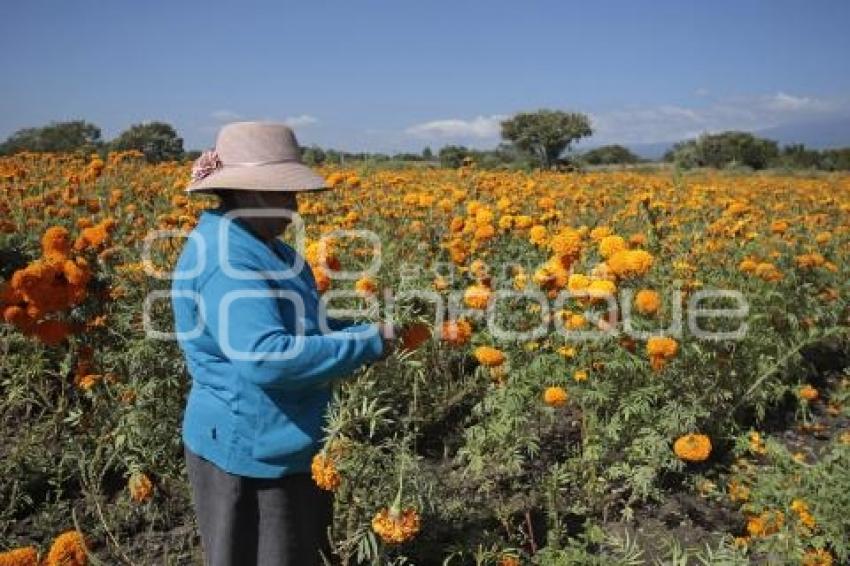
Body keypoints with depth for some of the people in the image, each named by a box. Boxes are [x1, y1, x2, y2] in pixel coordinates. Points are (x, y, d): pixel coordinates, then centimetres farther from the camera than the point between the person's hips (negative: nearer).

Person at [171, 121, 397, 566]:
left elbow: (297, 325, 17)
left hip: (285, 446, 10)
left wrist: (364, 330, -1)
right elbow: (265, 357, -35)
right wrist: (366, 345, -25)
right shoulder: (225, 257, -25)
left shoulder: (258, 246, 7)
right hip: (248, 454, -10)